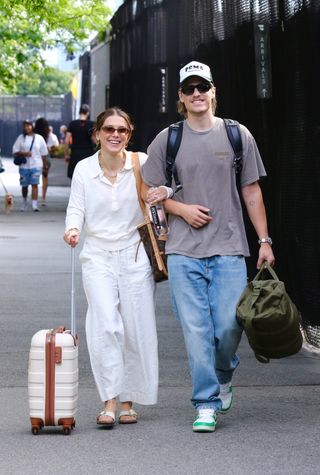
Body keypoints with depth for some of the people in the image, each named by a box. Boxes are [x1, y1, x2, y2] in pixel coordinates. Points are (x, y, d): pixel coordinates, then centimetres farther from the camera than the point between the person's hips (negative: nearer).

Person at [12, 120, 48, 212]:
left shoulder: (39, 138, 5)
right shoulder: (21, 138, 5)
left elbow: (44, 153, 10)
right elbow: (15, 151, 1)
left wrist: (45, 165, 8)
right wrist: (24, 153, -14)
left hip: (36, 165, -2)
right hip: (24, 166, 2)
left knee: (34, 184, -12)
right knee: (24, 185, 10)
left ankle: (35, 205, -16)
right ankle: (24, 202, 31)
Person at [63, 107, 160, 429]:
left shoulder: (141, 164, -1)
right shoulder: (84, 169, 1)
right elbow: (77, 208, 0)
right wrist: (73, 229, -20)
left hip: (135, 256, 1)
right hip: (98, 257, -1)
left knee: (136, 329, 3)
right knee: (106, 325, -16)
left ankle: (128, 401, 17)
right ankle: (109, 401, -13)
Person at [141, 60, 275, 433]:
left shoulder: (237, 136, 7)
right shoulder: (167, 140, 6)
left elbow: (251, 192, 10)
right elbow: (149, 192, 10)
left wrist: (264, 241, 6)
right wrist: (182, 209, -7)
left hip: (228, 249, 0)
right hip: (184, 251, 0)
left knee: (229, 325, -6)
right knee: (196, 329, -4)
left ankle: (223, 374, 26)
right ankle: (206, 403, 4)